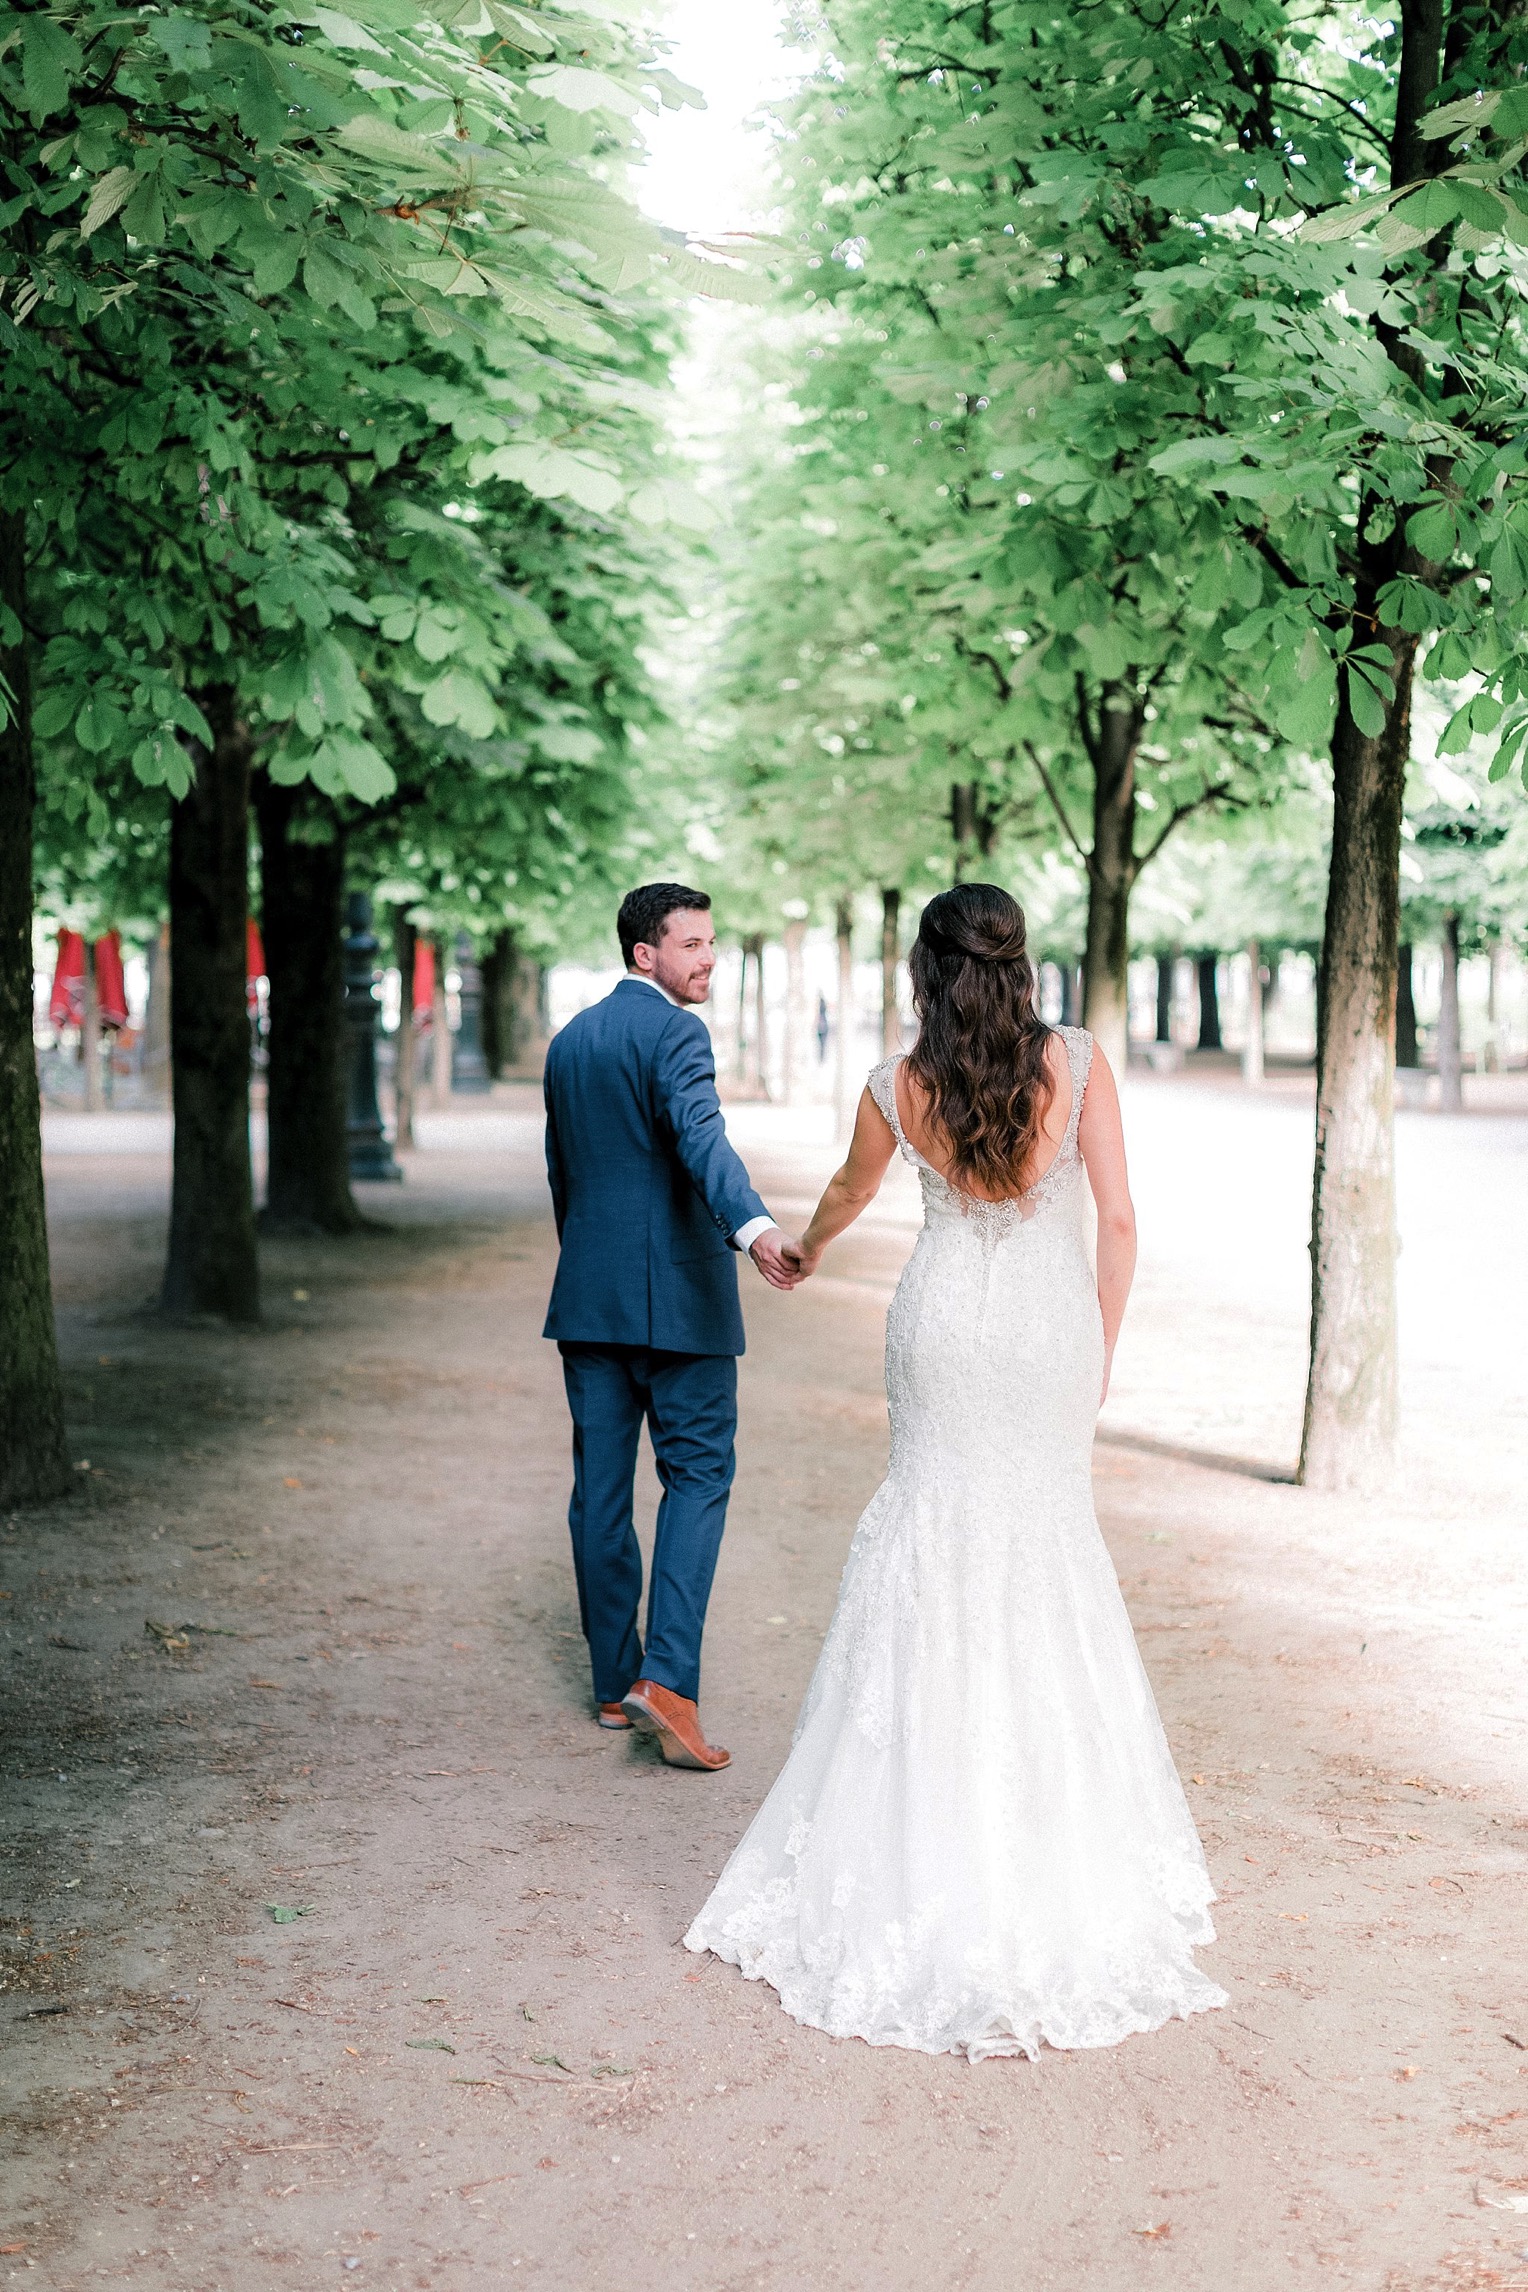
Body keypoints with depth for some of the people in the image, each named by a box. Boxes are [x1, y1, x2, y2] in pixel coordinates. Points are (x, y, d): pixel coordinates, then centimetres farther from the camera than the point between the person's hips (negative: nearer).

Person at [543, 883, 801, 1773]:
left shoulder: (569, 1041, 14)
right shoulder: (675, 1034, -11)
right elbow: (700, 1139, -29)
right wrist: (754, 1228, -44)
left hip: (589, 1296, 7)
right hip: (678, 1291, -7)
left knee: (601, 1487, 9)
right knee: (698, 1476, -1)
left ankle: (616, 1682, 17)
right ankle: (668, 1675, -12)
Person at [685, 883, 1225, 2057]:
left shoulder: (899, 1085, -3)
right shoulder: (1079, 1062, -7)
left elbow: (852, 1190, 17)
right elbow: (1119, 1217, -7)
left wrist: (805, 1247, 39)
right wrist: (1101, 1344, 4)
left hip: (947, 1322, 0)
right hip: (1054, 1325, 0)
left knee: (939, 1534, 11)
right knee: (1053, 1543, 10)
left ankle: (929, 1839, 14)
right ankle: (1061, 1841, 18)